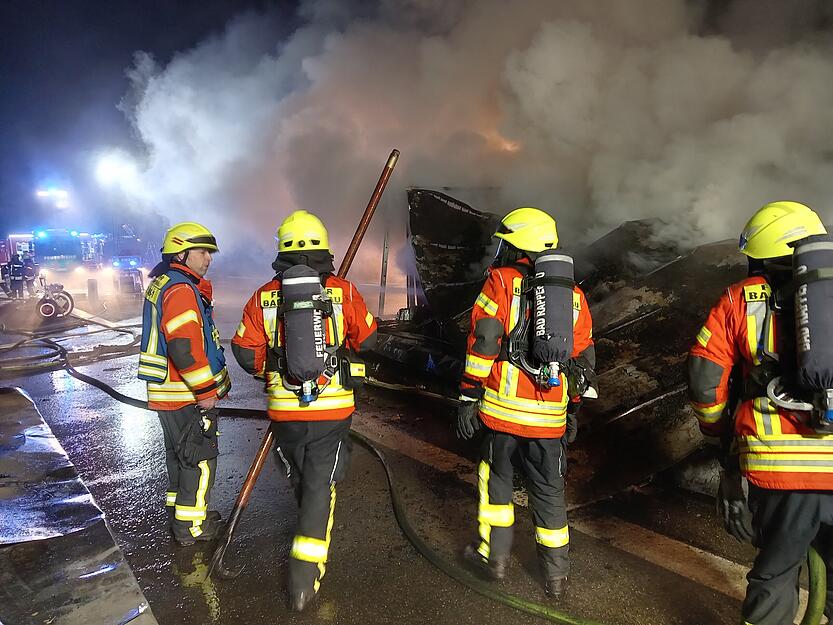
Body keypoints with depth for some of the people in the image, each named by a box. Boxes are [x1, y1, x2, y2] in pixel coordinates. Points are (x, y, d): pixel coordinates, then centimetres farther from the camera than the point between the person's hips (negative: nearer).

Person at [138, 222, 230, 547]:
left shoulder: (162, 285, 14)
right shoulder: (181, 290, -20)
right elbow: (185, 348, -26)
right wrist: (206, 392, -21)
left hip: (168, 392, 10)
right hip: (186, 396, -10)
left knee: (179, 453, 22)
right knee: (201, 458, 1)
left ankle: (180, 508, 38)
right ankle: (191, 526, 12)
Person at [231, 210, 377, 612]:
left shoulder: (265, 296, -3)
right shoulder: (343, 291, -7)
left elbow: (246, 350, -1)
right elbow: (367, 340, 4)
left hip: (284, 409, 2)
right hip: (332, 408, -2)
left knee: (300, 481, 24)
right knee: (320, 486, 5)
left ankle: (314, 531, 49)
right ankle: (304, 578, 3)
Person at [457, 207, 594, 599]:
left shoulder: (502, 281, -5)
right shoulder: (573, 294, 10)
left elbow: (482, 343, -12)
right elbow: (582, 359, 13)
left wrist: (468, 398, -6)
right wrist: (572, 410, 22)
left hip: (502, 406, -3)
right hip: (550, 416, 4)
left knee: (496, 477, 17)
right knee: (549, 490, 15)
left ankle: (494, 556, 27)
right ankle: (556, 574, 24)